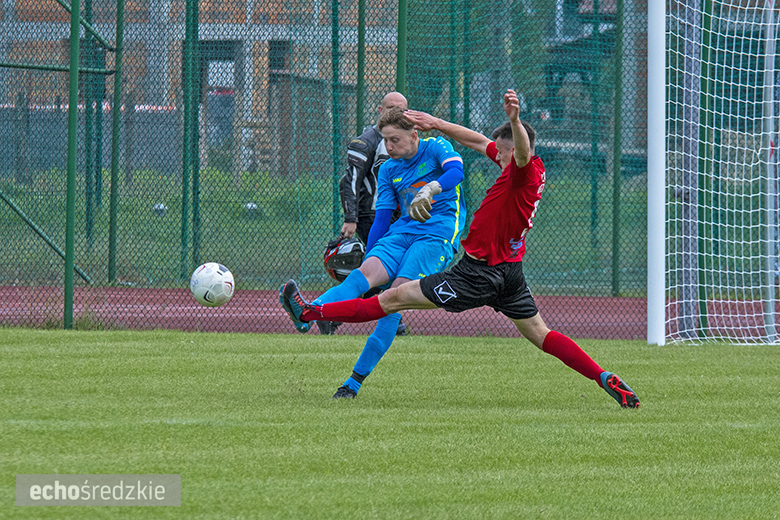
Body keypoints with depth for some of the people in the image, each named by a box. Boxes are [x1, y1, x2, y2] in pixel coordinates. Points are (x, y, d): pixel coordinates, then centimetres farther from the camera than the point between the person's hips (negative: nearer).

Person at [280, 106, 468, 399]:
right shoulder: (388, 169, 18)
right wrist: (369, 258, 13)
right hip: (403, 230, 6)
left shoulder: (436, 149, 1)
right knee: (366, 272, -23)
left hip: (438, 233, -6)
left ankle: (356, 380, -24)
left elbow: (456, 171, -20)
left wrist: (430, 189, -39)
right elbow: (381, 218, 18)